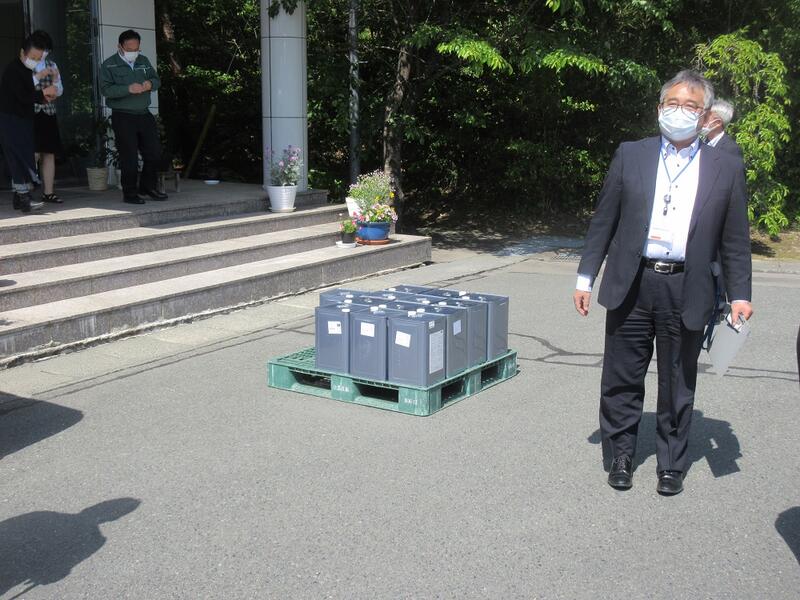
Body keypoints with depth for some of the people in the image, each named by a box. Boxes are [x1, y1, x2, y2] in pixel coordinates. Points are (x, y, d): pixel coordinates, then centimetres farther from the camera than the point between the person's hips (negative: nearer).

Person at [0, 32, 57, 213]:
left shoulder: (27, 70, 14)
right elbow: (23, 97, -22)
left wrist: (44, 97, 0)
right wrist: (43, 93, -11)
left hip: (24, 120, 9)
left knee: (20, 161, 9)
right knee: (20, 159, -14)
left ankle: (19, 197, 14)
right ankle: (24, 199, -17)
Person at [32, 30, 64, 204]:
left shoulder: (52, 65, 15)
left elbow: (59, 92, 15)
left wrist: (55, 78, -4)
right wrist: (38, 76, -17)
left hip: (48, 114, 5)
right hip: (30, 113, -5)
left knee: (49, 154, 2)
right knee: (34, 154, -12)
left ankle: (48, 192, 6)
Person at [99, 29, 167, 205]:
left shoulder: (143, 61, 12)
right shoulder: (109, 65, -5)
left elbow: (157, 80, 14)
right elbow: (106, 89, -15)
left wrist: (150, 84, -10)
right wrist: (129, 89, -26)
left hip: (144, 114, 6)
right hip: (123, 116, -6)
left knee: (154, 152, 9)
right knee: (129, 157, -4)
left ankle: (147, 186, 26)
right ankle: (130, 193, 6)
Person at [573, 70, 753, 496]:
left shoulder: (726, 168, 6)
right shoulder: (630, 156, 6)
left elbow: (735, 240, 7)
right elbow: (604, 222, 7)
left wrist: (739, 295, 1)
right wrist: (585, 277, 4)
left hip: (686, 291, 0)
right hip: (631, 285, 0)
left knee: (678, 386, 10)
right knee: (621, 380, 8)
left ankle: (671, 465, 26)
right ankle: (621, 456, 26)